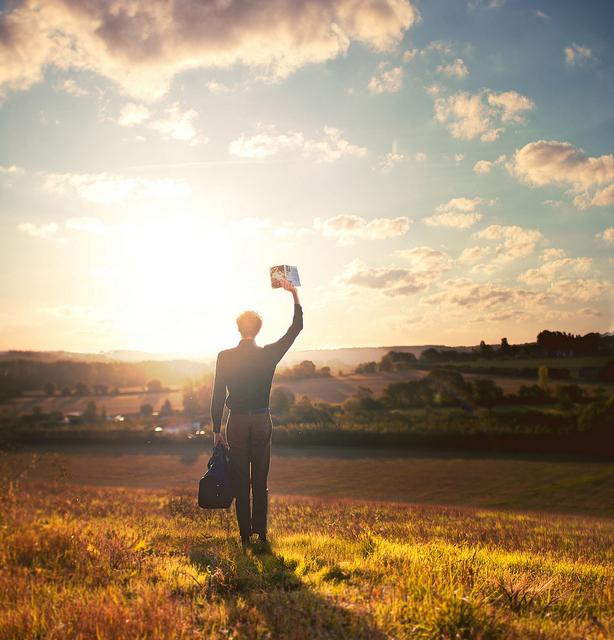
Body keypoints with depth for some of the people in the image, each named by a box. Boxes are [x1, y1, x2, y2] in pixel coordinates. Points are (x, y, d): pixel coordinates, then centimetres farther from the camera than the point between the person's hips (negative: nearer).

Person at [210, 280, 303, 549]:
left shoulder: (224, 357, -5)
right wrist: (294, 294, 12)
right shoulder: (268, 354, -4)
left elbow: (218, 396, -3)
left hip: (237, 423, -1)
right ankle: (261, 534, 10)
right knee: (260, 481, 10)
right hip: (262, 422, 1)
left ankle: (245, 536, 6)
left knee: (240, 482, 6)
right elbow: (296, 328, 6)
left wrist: (217, 430, 4)